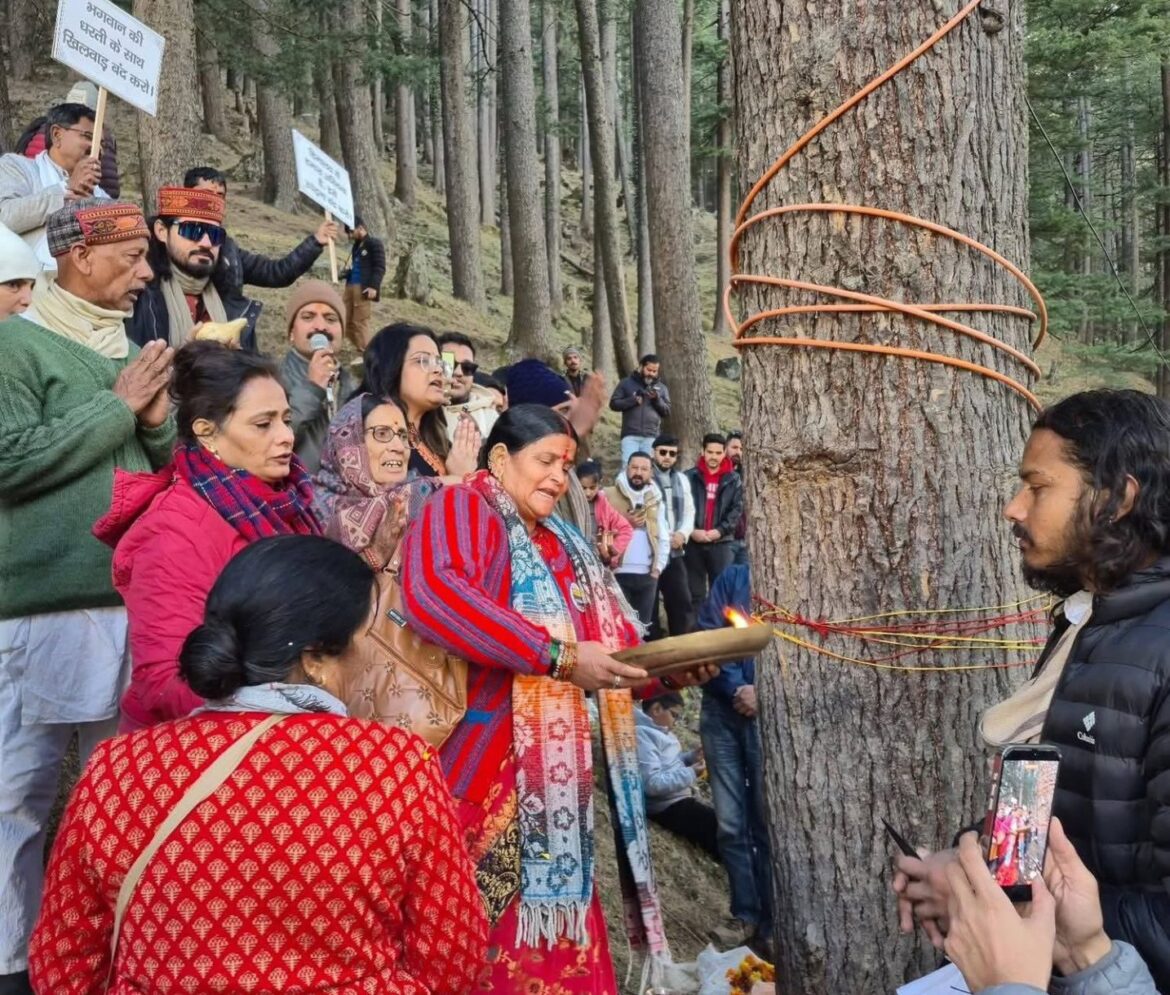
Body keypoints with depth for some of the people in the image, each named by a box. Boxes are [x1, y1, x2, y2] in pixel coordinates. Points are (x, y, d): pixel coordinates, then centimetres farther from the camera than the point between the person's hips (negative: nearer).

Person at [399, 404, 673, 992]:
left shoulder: (566, 548, 21)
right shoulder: (461, 508, -4)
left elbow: (613, 640, 20)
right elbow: (429, 595, -25)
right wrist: (558, 656, -24)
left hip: (559, 779, 7)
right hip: (484, 770, -7)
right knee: (485, 946, -5)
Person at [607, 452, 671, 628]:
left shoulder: (656, 500, 15)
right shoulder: (609, 496, 1)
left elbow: (663, 538, 14)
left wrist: (658, 566, 3)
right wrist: (625, 523, -12)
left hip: (647, 574, 4)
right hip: (619, 573, -4)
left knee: (643, 626, 8)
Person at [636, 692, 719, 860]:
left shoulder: (655, 732, 13)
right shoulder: (642, 734, -20)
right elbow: (652, 784, -28)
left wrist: (691, 758, 5)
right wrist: (690, 773, -20)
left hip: (680, 800, 11)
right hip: (668, 807, -11)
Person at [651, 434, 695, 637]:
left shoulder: (682, 480, 17)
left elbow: (689, 511, 15)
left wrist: (682, 533, -5)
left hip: (675, 551, 6)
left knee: (681, 601, 7)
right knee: (650, 602, 1)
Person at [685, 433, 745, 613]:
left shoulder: (733, 480, 7)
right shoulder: (689, 477, 4)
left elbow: (737, 510, 1)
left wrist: (719, 531, -12)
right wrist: (691, 531, -13)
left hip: (722, 543, 0)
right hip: (693, 542, 0)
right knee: (695, 592, 5)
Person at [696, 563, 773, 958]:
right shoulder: (732, 579, 5)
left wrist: (764, 693, -15)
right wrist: (736, 689, -11)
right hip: (722, 712, 2)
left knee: (766, 823, 4)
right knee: (731, 824, 6)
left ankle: (770, 922, 14)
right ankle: (745, 914, 19)